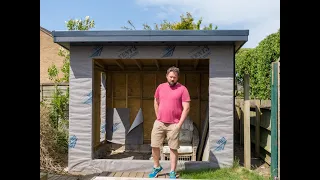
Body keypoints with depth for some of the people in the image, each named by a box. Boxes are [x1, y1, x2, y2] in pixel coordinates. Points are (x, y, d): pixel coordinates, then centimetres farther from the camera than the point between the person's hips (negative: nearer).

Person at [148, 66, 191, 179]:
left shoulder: (182, 89, -6)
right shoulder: (160, 87, 7)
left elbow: (186, 108, -9)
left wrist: (179, 124, -11)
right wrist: (158, 117, 11)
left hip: (174, 124, -4)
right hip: (159, 123, 4)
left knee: (173, 148, 4)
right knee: (154, 146, 8)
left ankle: (172, 172, 18)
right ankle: (156, 167, 29)